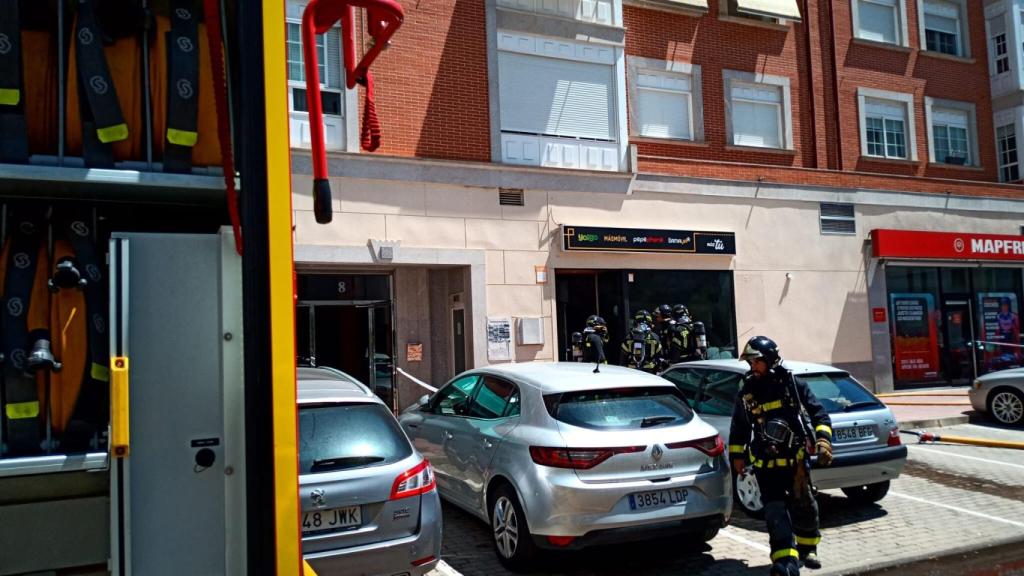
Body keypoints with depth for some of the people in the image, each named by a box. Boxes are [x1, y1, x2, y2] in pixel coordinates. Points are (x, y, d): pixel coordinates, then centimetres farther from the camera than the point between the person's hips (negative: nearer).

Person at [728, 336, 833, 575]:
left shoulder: (793, 385, -3)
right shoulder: (746, 393, 4)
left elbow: (818, 414, 0)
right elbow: (738, 429, 14)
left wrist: (823, 441, -13)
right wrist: (737, 457, 15)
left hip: (796, 460, 0)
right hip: (765, 465, 0)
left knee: (804, 507, 13)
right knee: (776, 512, -11)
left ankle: (807, 549, 36)